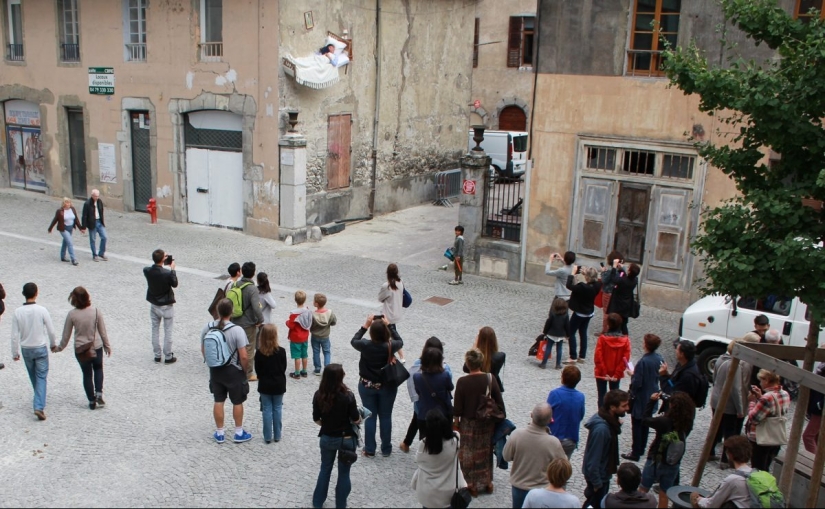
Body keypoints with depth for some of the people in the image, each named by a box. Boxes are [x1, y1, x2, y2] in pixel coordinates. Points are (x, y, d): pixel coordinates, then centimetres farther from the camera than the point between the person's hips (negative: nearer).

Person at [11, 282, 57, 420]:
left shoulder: (18, 312, -9)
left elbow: (15, 335, -6)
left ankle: (38, 400, 38)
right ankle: (39, 406, -10)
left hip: (26, 349, 3)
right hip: (40, 348, -3)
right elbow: (51, 331, -8)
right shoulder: (42, 310, -15)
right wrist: (53, 344, 11)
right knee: (41, 377, 2)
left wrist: (15, 353, 6)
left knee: (33, 376, 20)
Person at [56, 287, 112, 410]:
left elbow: (66, 334, -3)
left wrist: (60, 347, 14)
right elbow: (103, 331, -4)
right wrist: (107, 346, 11)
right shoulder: (96, 312, -13)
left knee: (87, 374, 15)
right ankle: (99, 394, 8)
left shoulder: (72, 314, -13)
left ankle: (92, 401, 21)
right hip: (96, 347, 0)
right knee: (98, 369, 24)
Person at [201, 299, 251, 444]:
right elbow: (243, 357, -21)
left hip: (215, 370, 4)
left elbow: (203, 351, 3)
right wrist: (244, 371, -3)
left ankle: (220, 433, 28)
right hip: (233, 371, -4)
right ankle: (239, 433, 26)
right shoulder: (237, 330, -23)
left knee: (218, 401, 16)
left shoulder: (207, 328, -9)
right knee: (237, 402, 14)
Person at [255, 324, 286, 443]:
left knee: (267, 410, 8)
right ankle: (277, 435, 17)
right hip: (278, 384, 0)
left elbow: (257, 370, -3)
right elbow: (284, 368, -2)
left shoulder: (259, 353, -12)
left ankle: (267, 436, 12)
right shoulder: (281, 351, -13)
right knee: (277, 409, 11)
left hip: (264, 385, 0)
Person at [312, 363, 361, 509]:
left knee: (325, 469, 23)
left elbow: (316, 419, -2)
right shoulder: (348, 396, -22)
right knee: (344, 472, 15)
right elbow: (356, 420, -13)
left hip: (327, 438, 3)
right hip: (346, 439, -3)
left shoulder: (319, 395, -13)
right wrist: (359, 416, 9)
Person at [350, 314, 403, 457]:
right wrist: (388, 326, 5)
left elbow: (353, 341, 4)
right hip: (387, 387, 0)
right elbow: (400, 341, 5)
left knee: (370, 417, 11)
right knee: (385, 417, 12)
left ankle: (369, 450, 19)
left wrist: (365, 325, 3)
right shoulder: (390, 346, -19)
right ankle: (386, 449, 23)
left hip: (367, 386, 0)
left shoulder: (365, 345, -19)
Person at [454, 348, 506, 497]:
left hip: (469, 424, -2)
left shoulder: (462, 382, -20)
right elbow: (499, 402, -6)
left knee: (469, 455, 15)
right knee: (486, 451, 21)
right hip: (487, 423, 2)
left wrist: (456, 421, 5)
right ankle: (488, 482, 34)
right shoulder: (490, 379, -14)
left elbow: (457, 406, -11)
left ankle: (473, 485, 24)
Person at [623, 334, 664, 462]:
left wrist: (632, 374, -6)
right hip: (652, 398, 7)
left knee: (637, 426, 3)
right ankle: (641, 449, 33)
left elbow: (637, 383, -26)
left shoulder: (643, 362, -28)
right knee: (645, 424, 20)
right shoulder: (659, 359, -5)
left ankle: (635, 453, 8)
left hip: (640, 399, -7)